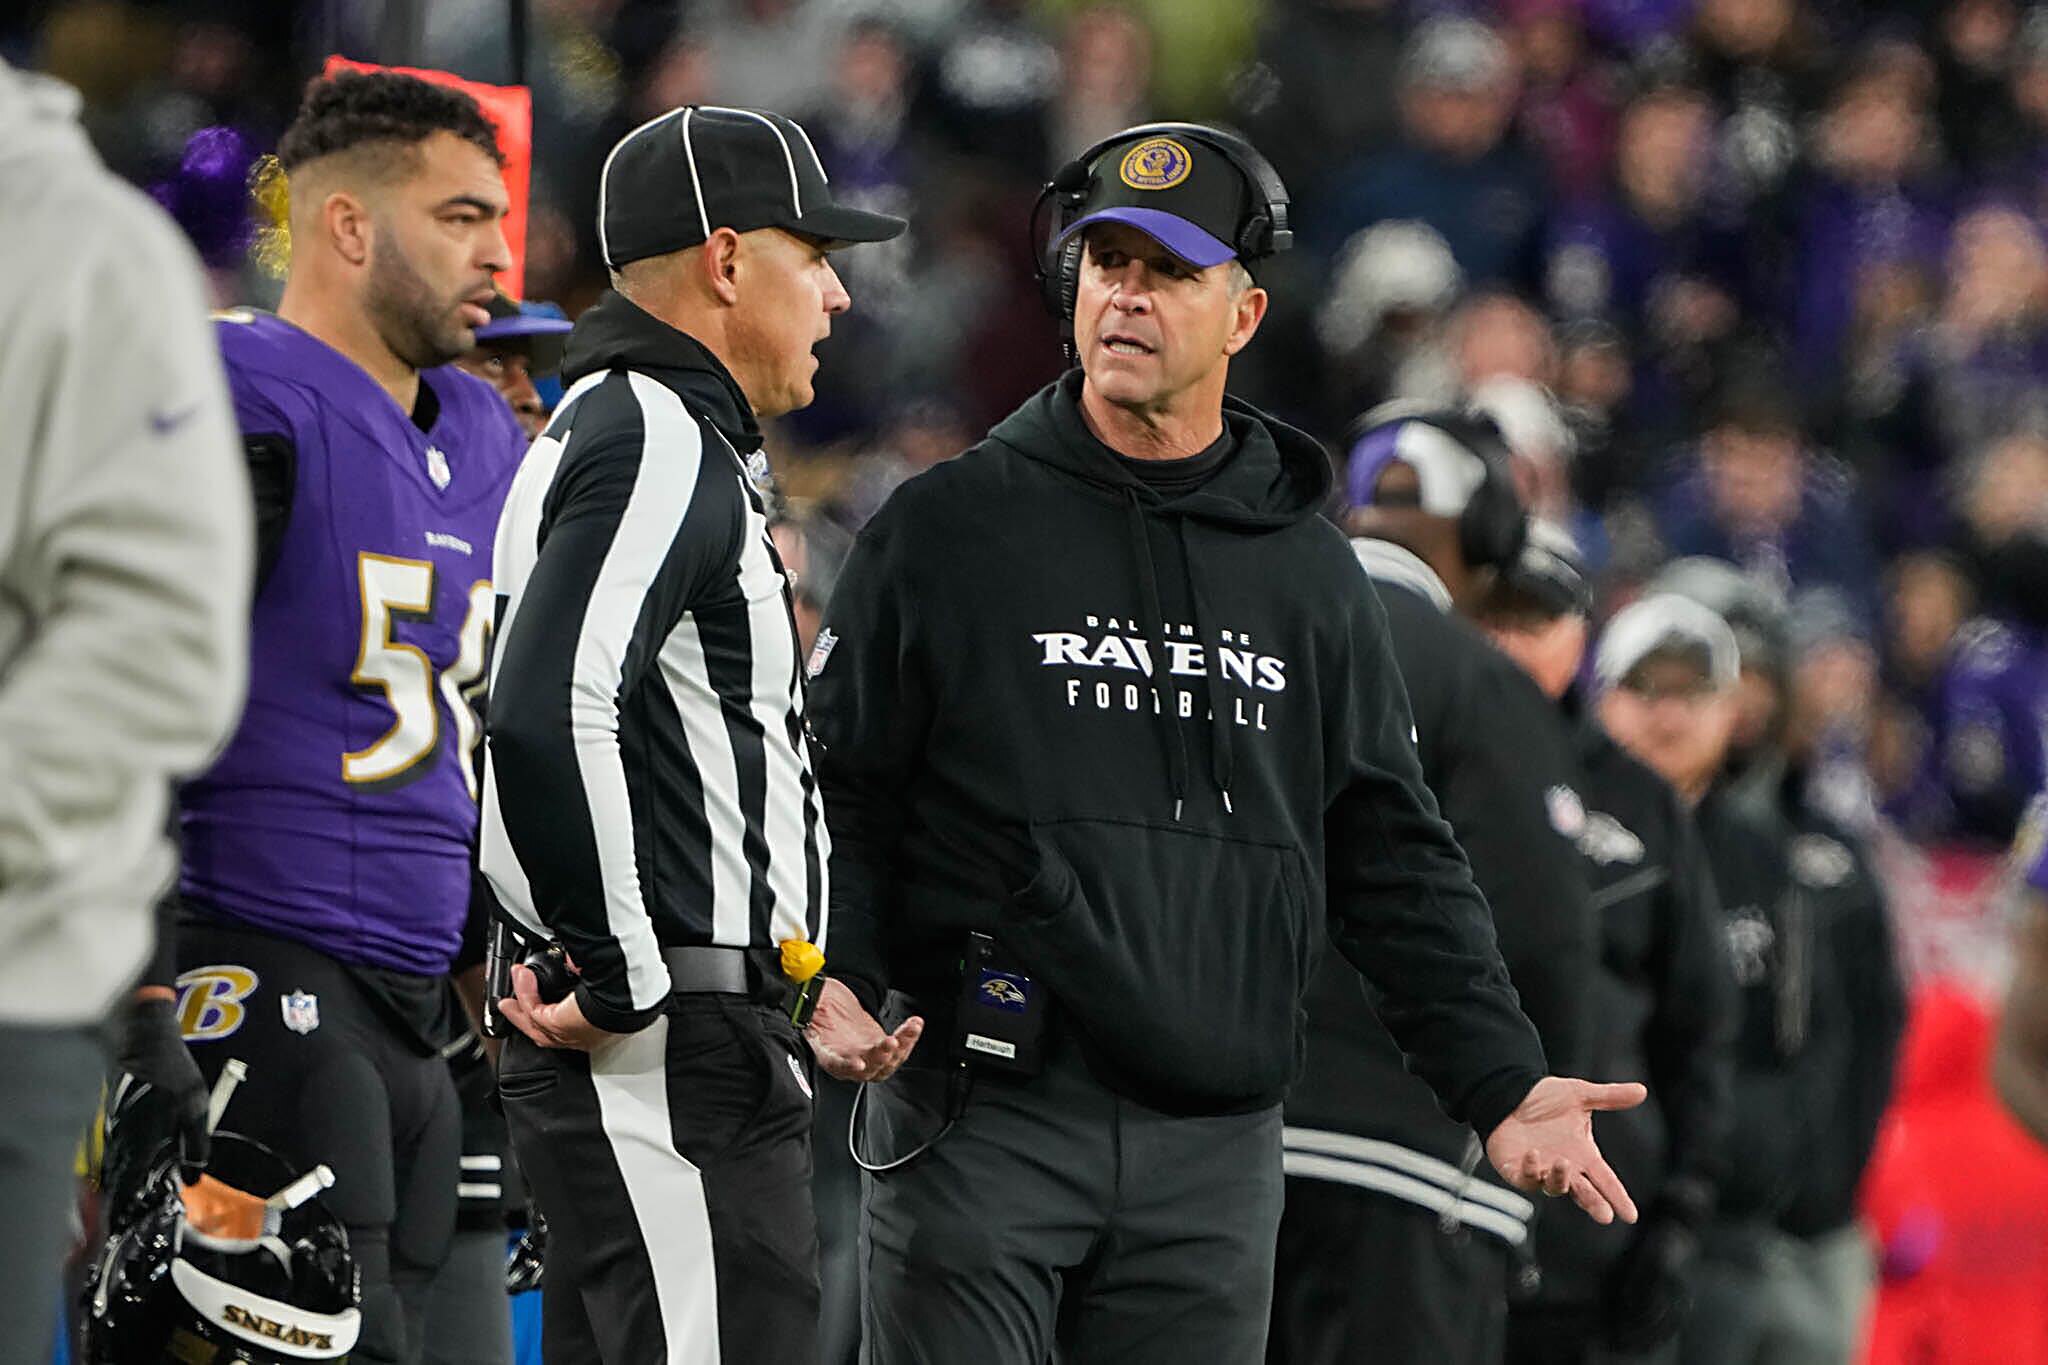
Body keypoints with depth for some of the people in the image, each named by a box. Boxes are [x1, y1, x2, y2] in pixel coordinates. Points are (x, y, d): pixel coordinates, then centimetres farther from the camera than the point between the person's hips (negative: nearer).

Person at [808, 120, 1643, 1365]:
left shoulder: (1313, 577, 14)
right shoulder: (945, 529, 5)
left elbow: (1396, 863, 15)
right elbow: (835, 788, 4)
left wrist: (1503, 1083, 7)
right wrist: (831, 975, -13)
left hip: (1213, 1160, 3)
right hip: (981, 1120, -3)